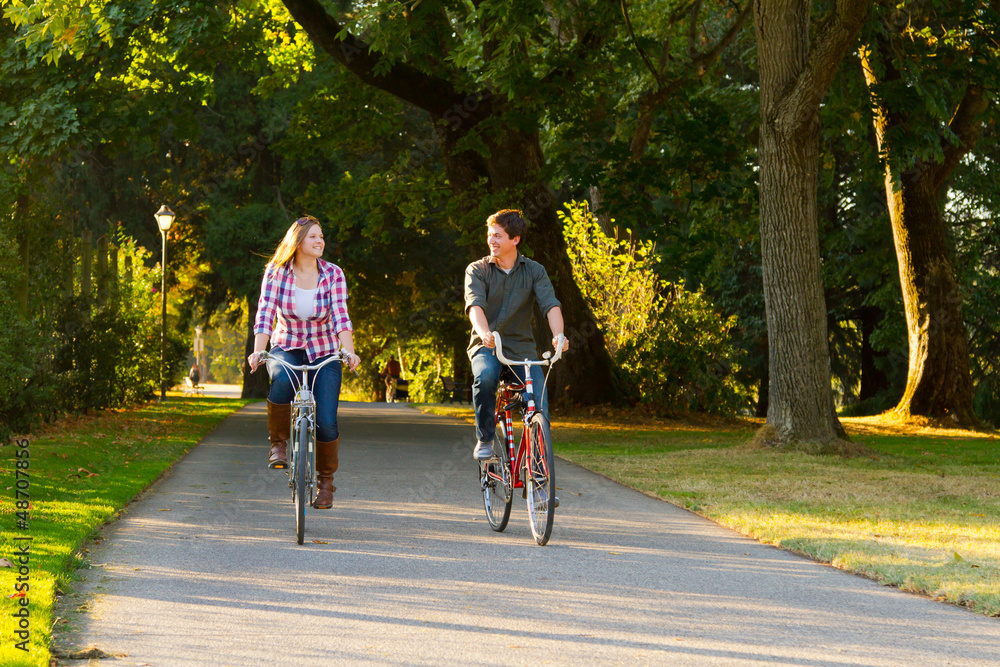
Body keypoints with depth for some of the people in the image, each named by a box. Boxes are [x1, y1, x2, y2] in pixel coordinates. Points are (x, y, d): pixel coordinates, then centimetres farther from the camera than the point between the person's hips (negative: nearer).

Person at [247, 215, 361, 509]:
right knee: (282, 383, -37)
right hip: (286, 349, -1)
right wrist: (258, 351, -29)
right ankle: (278, 442, -12)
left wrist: (349, 352, -32)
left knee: (326, 423, -12)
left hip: (324, 353, 1)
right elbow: (265, 313, -14)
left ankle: (325, 479, 14)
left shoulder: (333, 274, -7)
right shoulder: (276, 273, -7)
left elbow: (341, 316, -16)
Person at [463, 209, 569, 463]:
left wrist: (558, 335, -35)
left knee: (540, 403, -17)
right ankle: (484, 439, -17)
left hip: (521, 346, 1)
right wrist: (485, 334, -41)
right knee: (485, 376, -35)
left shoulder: (534, 271, 2)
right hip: (486, 346, -1)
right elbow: (475, 305, -18)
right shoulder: (477, 270, -1)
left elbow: (551, 305, -13)